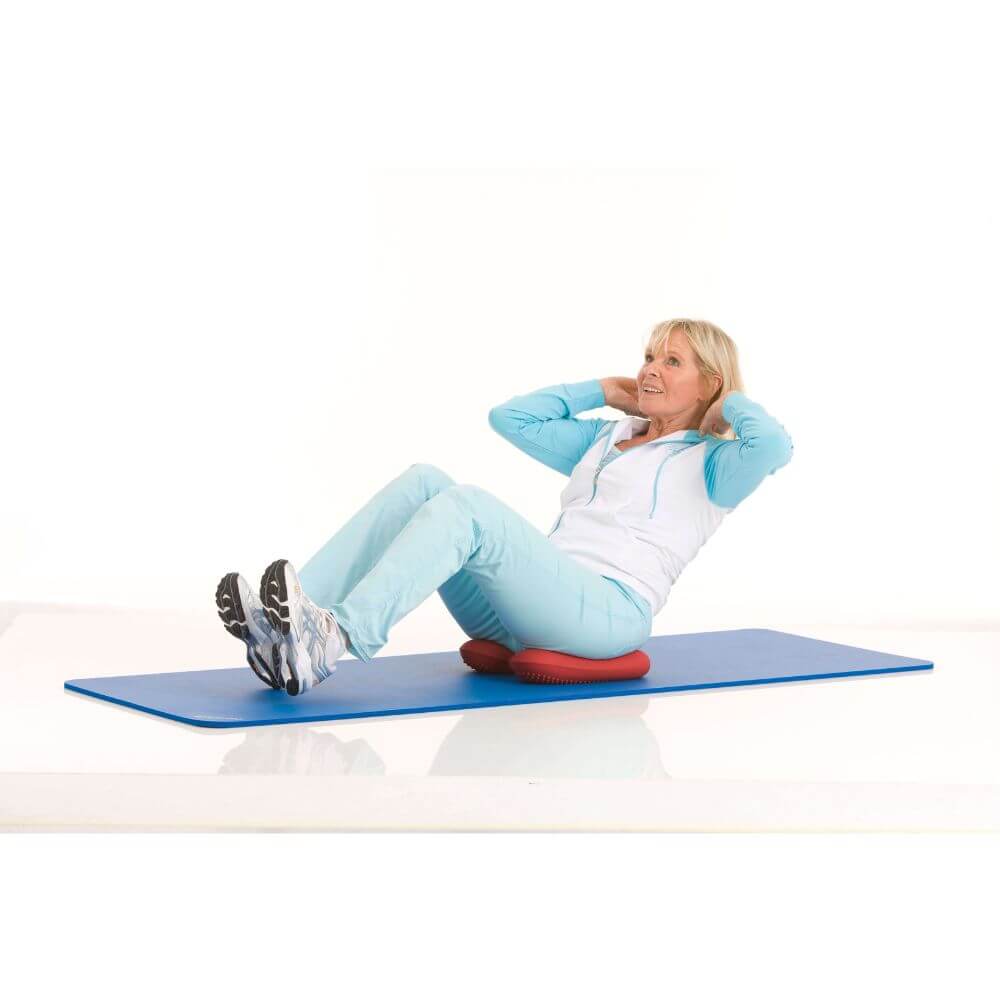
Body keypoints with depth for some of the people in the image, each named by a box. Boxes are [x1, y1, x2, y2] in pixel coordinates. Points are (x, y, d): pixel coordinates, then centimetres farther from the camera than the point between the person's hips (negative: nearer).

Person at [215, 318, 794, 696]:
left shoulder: (710, 466, 9)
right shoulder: (605, 439, 29)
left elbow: (775, 446, -13)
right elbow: (512, 417, 31)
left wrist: (729, 399, 6)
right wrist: (602, 391, 29)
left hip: (605, 611, -7)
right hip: (529, 610, 7)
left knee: (468, 505, -29)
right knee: (424, 482, -14)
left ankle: (334, 641, -48)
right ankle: (289, 626, -31)